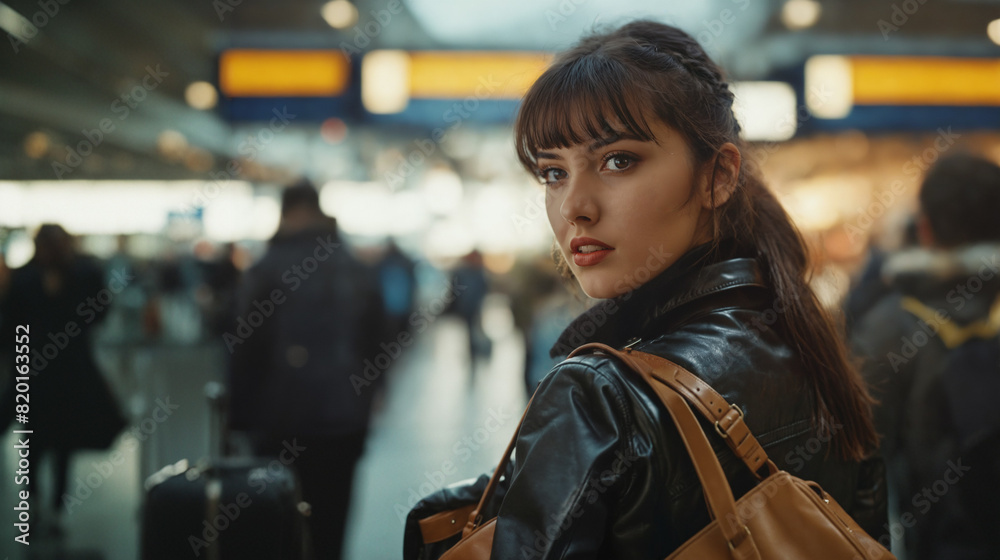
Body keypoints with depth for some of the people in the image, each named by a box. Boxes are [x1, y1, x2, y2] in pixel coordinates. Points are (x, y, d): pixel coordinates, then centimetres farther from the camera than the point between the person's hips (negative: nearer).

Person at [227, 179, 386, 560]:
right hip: (345, 424, 4)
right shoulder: (359, 274, 8)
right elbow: (373, 348, 11)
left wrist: (239, 421, 0)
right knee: (329, 528, 9)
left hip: (283, 426, -3)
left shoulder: (265, 272, -6)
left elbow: (247, 350, -7)